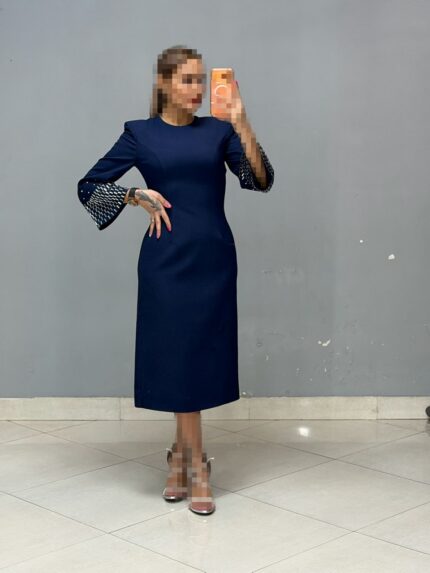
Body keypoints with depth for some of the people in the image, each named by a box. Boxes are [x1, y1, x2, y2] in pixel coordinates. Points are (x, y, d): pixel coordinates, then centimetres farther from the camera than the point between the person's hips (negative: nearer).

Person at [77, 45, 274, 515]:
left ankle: (180, 456, 21)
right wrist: (139, 196, -7)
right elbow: (89, 186, 6)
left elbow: (261, 181, -6)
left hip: (214, 256, 2)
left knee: (204, 354, 6)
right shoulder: (140, 134, 3)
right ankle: (197, 468, 11)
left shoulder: (218, 130, 6)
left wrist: (241, 125, -16)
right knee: (178, 356, 0)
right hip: (167, 258, -2)